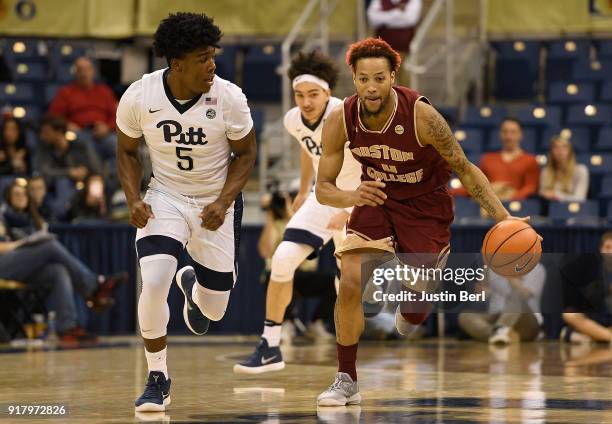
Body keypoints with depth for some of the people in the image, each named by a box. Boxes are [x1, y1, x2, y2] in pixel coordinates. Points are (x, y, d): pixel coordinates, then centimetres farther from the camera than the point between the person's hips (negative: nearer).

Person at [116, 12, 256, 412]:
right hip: (166, 197, -1)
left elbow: (245, 154, -4)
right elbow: (127, 151, 2)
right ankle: (158, 380, -5)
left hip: (216, 204, 1)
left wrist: (223, 202, -17)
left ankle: (193, 284, 48)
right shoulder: (139, 97, -16)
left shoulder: (229, 97, -19)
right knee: (153, 282, -25)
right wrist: (134, 200, -13)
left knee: (213, 310, 7)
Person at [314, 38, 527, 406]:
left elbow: (465, 170, -18)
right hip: (375, 198, 2)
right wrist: (351, 197, -37)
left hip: (426, 203, -2)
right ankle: (347, 381, -3)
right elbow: (323, 189, -14)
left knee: (413, 315, -3)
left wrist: (503, 217, -24)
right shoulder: (340, 120, -21)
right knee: (350, 283, -17)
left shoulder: (421, 115, -30)